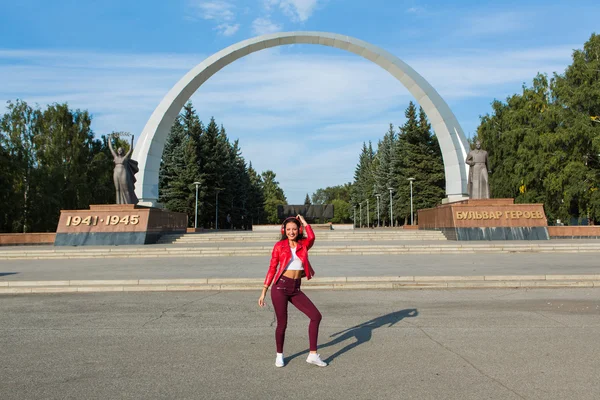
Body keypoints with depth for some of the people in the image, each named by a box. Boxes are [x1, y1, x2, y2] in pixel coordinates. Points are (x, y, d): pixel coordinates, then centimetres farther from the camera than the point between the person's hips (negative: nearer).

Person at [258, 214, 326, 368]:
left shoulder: (303, 244, 6)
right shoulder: (279, 246, 0)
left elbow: (312, 237, -19)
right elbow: (272, 269, 2)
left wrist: (304, 221, -5)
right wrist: (263, 292, 1)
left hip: (296, 289, 3)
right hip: (280, 287, -3)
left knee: (316, 316, -4)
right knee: (282, 324, 2)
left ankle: (312, 355, 6)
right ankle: (279, 355, 27)